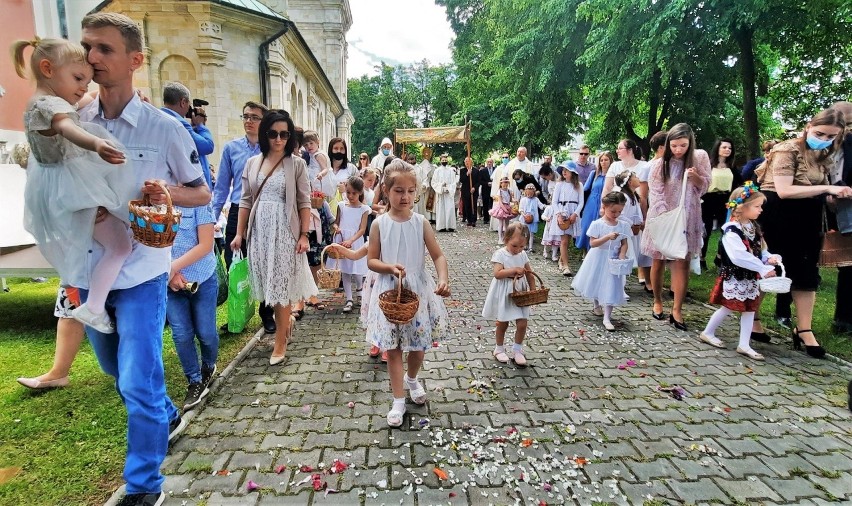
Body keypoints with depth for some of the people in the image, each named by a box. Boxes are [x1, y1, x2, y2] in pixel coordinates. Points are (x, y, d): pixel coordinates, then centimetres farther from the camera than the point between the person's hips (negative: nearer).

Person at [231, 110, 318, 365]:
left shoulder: (296, 164, -2)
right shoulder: (252, 163, 7)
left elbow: (304, 202, -4)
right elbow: (245, 201, 9)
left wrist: (304, 235, -9)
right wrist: (239, 233, 6)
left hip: (285, 230, -4)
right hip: (259, 230, 4)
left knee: (281, 284, 0)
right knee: (269, 283, 10)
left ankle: (280, 342, 10)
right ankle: (286, 320, 35)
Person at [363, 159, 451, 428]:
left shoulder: (420, 222, -4)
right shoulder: (379, 224, -5)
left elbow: (438, 256, -5)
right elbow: (371, 261, -1)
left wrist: (443, 279, -23)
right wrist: (390, 267, -20)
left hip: (418, 290, 1)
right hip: (389, 291, -1)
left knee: (418, 345, 13)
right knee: (393, 348, 7)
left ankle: (412, 380, 45)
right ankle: (398, 401, 23)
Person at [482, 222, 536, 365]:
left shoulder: (523, 255, 2)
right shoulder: (500, 254, -14)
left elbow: (529, 274, 9)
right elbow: (497, 273, -24)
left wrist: (533, 290, 0)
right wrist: (514, 270, -29)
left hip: (520, 294, 4)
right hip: (504, 295, -4)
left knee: (522, 323, 1)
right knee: (502, 324, 10)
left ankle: (517, 350, 21)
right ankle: (499, 349, 31)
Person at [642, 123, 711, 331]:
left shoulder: (700, 157, 0)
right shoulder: (659, 163, -8)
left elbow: (704, 186, 6)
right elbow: (656, 194, -14)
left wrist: (695, 176, -16)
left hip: (687, 218, 1)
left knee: (683, 262, -3)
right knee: (659, 261, 8)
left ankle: (677, 310, 2)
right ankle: (657, 301, 27)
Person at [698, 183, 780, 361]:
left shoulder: (753, 226, 6)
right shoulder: (731, 230, -23)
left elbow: (759, 249, 15)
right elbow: (739, 257, -30)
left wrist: (769, 258, -6)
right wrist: (763, 269, -27)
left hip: (750, 277, 9)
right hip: (735, 277, -9)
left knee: (750, 308, 10)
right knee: (728, 308, 4)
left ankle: (744, 345, 17)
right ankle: (707, 333, 23)